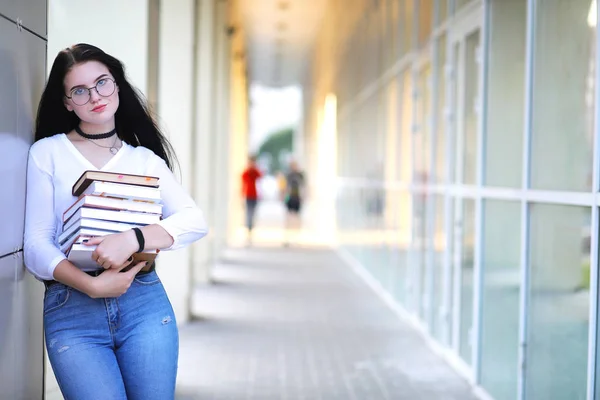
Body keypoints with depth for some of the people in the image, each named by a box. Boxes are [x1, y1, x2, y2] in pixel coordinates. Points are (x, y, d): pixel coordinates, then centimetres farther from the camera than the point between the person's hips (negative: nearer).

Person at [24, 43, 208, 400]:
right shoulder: (47, 153, 6)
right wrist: (92, 285, -17)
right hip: (71, 312, -2)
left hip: (144, 302, 2)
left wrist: (132, 239, -20)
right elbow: (36, 244, -1)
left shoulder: (145, 159, 11)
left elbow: (196, 222, -3)